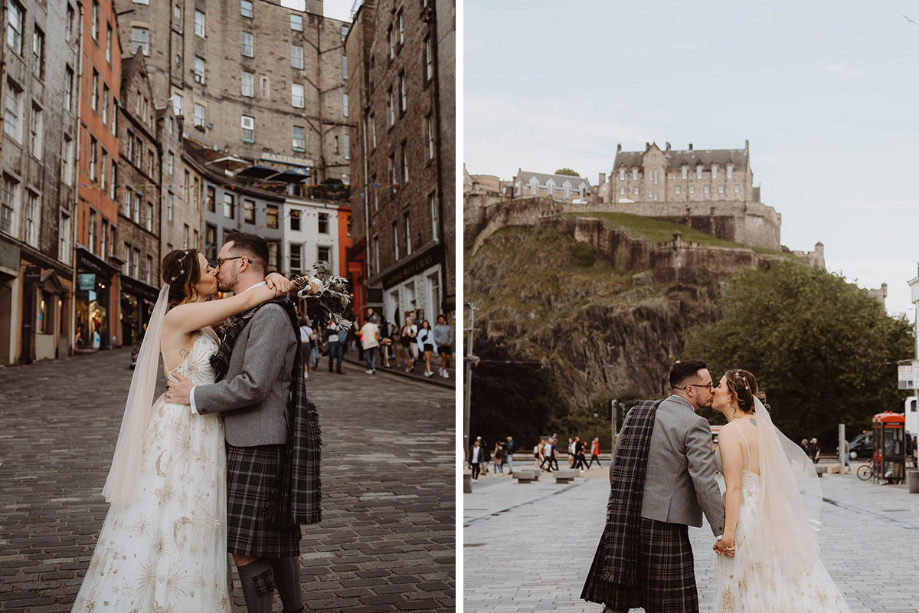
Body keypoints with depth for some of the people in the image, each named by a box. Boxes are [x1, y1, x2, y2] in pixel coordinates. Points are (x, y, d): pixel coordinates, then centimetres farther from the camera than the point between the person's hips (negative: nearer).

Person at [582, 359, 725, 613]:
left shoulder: (636, 412, 11)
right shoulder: (695, 425, -9)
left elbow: (615, 467, 15)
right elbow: (704, 484, -15)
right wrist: (722, 532, -9)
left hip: (623, 523, 6)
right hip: (664, 525, -6)